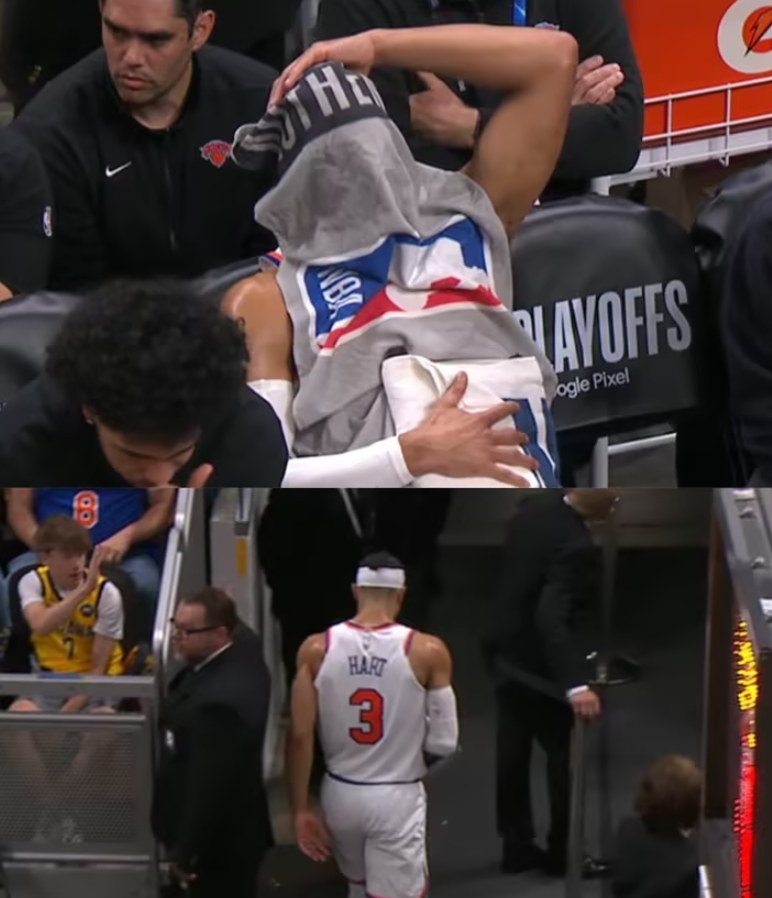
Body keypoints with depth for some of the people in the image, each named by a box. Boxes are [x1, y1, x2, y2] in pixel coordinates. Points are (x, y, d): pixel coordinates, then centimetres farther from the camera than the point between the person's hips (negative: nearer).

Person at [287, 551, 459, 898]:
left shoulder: (316, 650, -6)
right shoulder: (427, 651, -12)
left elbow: (300, 737, -7)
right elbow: (444, 742, -8)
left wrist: (300, 810, 1)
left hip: (340, 794, 4)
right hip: (397, 798, -3)